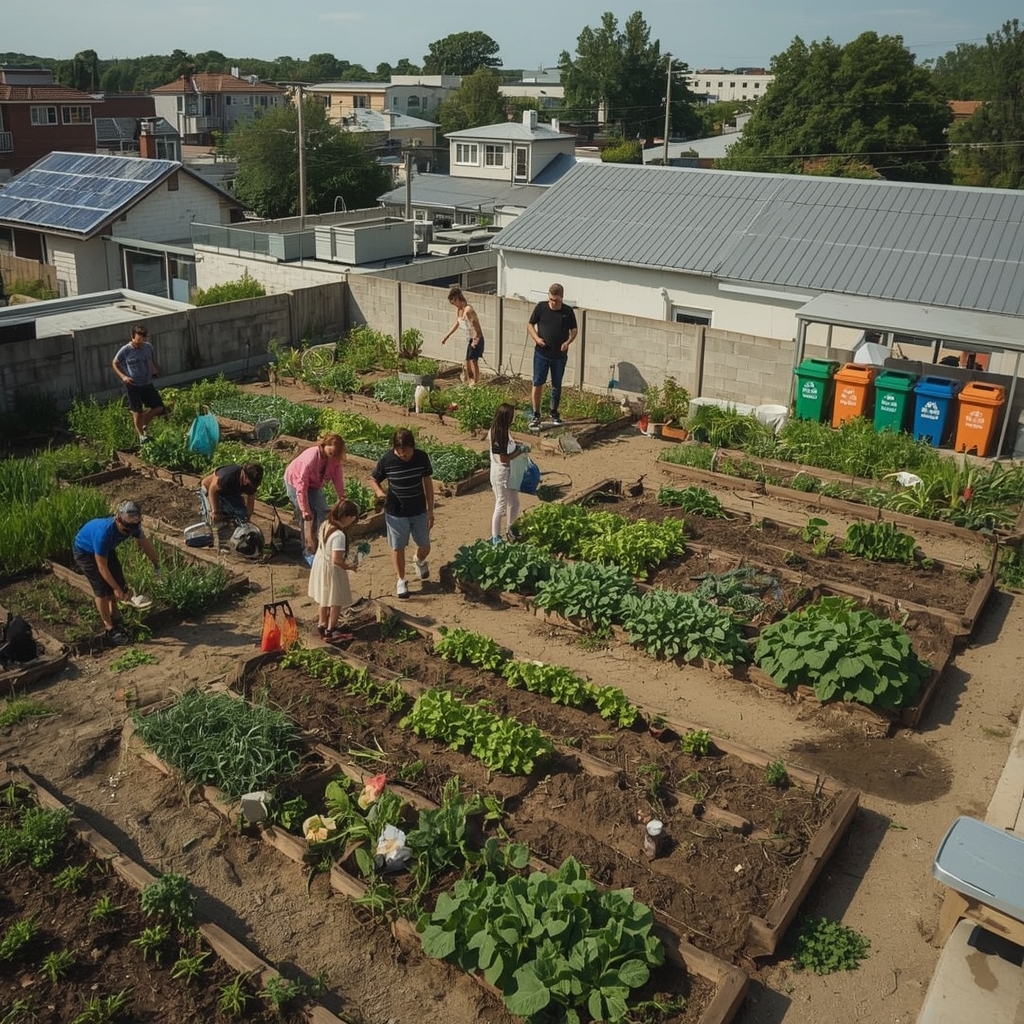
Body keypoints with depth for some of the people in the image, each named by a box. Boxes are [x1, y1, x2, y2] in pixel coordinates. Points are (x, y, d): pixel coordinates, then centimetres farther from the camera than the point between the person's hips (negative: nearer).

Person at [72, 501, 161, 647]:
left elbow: (145, 543, -5)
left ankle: (114, 620, 22)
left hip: (106, 549, 7)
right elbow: (102, 566, -33)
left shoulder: (132, 525, -24)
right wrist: (116, 589, -30)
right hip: (85, 551, -7)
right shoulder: (104, 533, -43)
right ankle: (109, 630, 1)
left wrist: (157, 566, 0)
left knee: (119, 584, 3)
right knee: (102, 590, -11)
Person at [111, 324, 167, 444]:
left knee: (159, 407, 2)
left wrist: (155, 371, 0)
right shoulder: (125, 350, -12)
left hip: (147, 384, 4)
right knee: (137, 412, 1)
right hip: (132, 386, -4)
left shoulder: (148, 347, -2)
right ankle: (141, 435, 20)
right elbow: (115, 364, 1)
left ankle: (143, 424, 25)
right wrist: (123, 376, -13)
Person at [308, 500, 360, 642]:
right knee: (336, 601, 9)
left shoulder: (324, 525, -6)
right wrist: (349, 566, -16)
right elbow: (336, 560, -32)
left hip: (320, 563, 9)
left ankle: (322, 622, 43)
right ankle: (331, 630, 18)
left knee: (324, 597, 26)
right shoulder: (339, 535, -32)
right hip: (332, 570, -9)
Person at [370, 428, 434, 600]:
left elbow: (428, 483, -1)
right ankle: (401, 580, 31)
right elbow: (373, 479, 0)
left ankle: (420, 561, 47)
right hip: (396, 513, -2)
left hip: (419, 511, 2)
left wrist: (431, 510, 1)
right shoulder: (387, 461, -16)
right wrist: (379, 491, -22)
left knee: (425, 547, 12)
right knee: (397, 548, 9)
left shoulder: (422, 457, -12)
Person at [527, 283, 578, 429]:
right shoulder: (540, 307, -5)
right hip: (541, 354, -1)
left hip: (560, 355, 1)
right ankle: (535, 415, 5)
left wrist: (568, 342, -12)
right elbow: (530, 325, 5)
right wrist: (536, 338, -14)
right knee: (538, 383, -4)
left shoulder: (568, 311, -3)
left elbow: (573, 330, 7)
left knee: (557, 385, 11)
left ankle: (554, 414, 27)